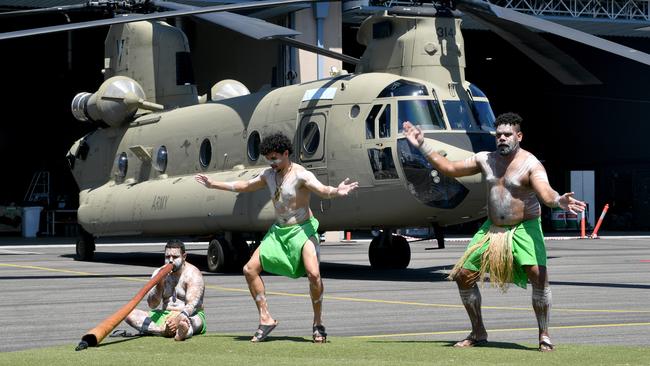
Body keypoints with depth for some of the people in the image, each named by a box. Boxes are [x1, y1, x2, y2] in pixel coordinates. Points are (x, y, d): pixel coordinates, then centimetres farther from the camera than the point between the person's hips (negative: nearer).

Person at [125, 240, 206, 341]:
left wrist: (180, 317, -43)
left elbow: (192, 305, -21)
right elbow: (152, 305, 0)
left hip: (189, 315, -5)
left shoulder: (193, 274, -7)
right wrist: (160, 283, -16)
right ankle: (163, 329, -42)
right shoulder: (159, 273, 8)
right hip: (165, 316, 5)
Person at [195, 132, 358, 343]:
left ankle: (318, 324, -8)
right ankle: (266, 319, 7)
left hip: (302, 230, -7)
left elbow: (322, 190, -33)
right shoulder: (268, 175, 6)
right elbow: (245, 186, 22)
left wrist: (336, 192, -56)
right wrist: (213, 185, 27)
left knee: (313, 273, -26)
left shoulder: (301, 175, -16)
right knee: (250, 269, 0)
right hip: (278, 231, 7)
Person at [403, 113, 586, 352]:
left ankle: (544, 335, -13)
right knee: (463, 276, 1)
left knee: (538, 275, -27)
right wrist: (422, 145, 8)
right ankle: (478, 333, 19)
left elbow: (546, 194, -29)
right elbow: (449, 168, 12)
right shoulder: (486, 159, 5)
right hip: (492, 229, 6)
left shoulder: (531, 164, -13)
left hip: (524, 229, -5)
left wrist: (559, 201, -53)